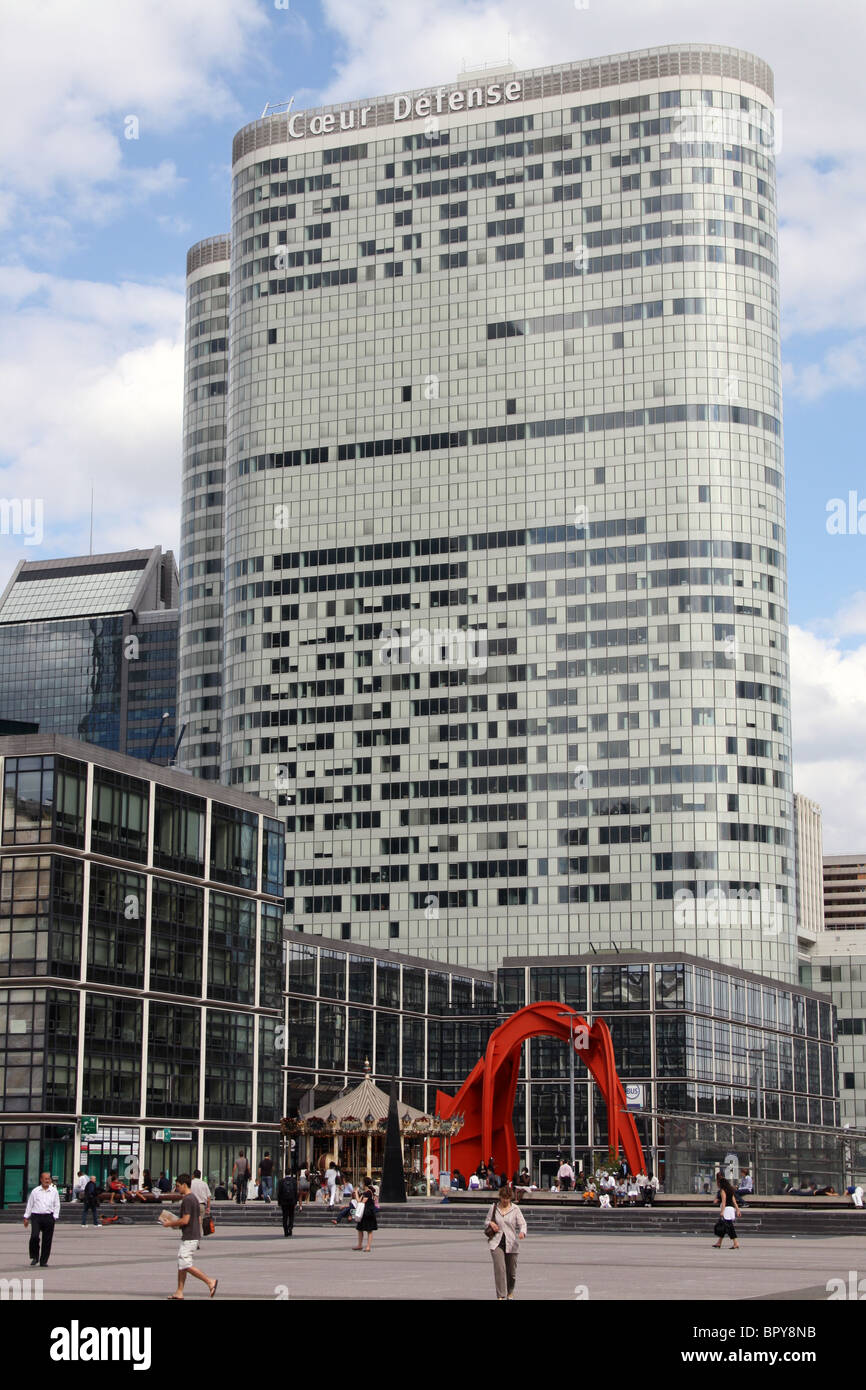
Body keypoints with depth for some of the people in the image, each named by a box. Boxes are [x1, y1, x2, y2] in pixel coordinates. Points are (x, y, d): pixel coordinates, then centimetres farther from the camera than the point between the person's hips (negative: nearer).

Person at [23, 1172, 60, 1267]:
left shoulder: (54, 1191, 9)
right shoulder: (35, 1191, 7)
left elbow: (57, 1205, 10)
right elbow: (29, 1204, 11)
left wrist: (55, 1216, -1)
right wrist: (26, 1217, 9)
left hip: (49, 1217, 1)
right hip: (36, 1216, -1)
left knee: (47, 1240, 2)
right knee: (34, 1236, -17)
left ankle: (43, 1261, 11)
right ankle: (35, 1257, 2)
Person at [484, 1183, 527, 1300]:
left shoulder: (515, 1209, 1)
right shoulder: (494, 1207, 6)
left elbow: (522, 1223, -5)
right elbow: (486, 1222, 16)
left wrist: (522, 1232, -26)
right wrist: (490, 1223, -8)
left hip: (511, 1244, 0)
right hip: (496, 1242, 0)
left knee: (511, 1272, 9)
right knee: (499, 1268, -16)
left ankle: (510, 1293, 35)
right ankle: (501, 1296, -15)